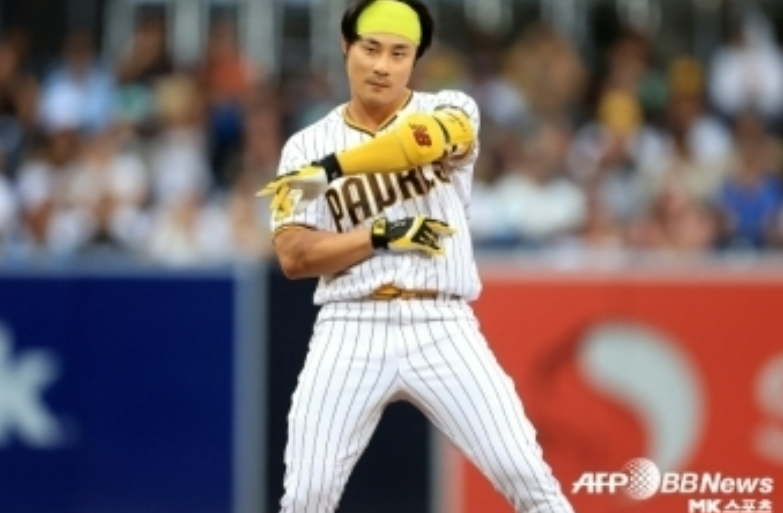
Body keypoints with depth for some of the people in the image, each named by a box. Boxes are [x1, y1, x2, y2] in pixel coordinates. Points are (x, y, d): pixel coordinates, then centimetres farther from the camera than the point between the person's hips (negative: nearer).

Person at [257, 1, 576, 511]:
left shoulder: (451, 111, 4)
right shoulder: (306, 148, 7)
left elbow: (428, 139, -21)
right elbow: (295, 257, -2)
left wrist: (332, 168, -19)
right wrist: (384, 235, -12)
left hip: (442, 329, -1)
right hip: (352, 332, 1)